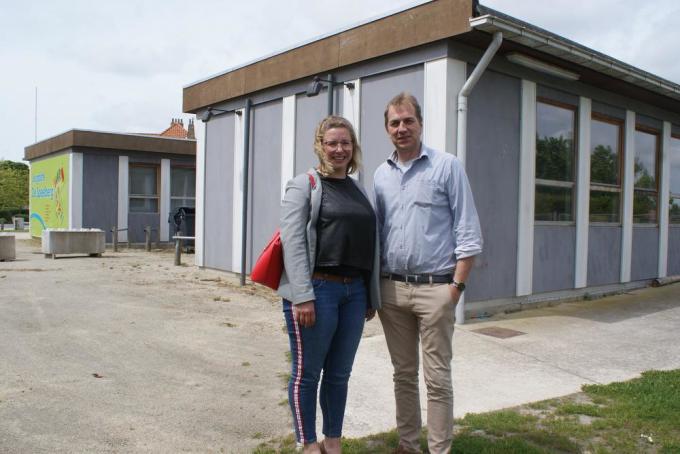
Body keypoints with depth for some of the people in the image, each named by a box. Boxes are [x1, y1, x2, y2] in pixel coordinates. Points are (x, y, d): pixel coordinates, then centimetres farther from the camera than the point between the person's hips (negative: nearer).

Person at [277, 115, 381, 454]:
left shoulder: (358, 190, 16)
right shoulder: (304, 185, -1)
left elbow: (371, 246, 17)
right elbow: (293, 241, -11)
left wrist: (372, 296, 14)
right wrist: (303, 296, -18)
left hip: (354, 292, 6)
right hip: (317, 290, -6)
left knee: (340, 373, 14)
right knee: (307, 372, 6)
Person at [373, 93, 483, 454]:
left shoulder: (447, 166, -3)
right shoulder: (381, 174, 11)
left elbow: (468, 232, -4)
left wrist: (457, 285, -11)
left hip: (434, 288, -4)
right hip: (392, 288, 5)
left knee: (437, 377, 1)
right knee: (403, 373, 14)